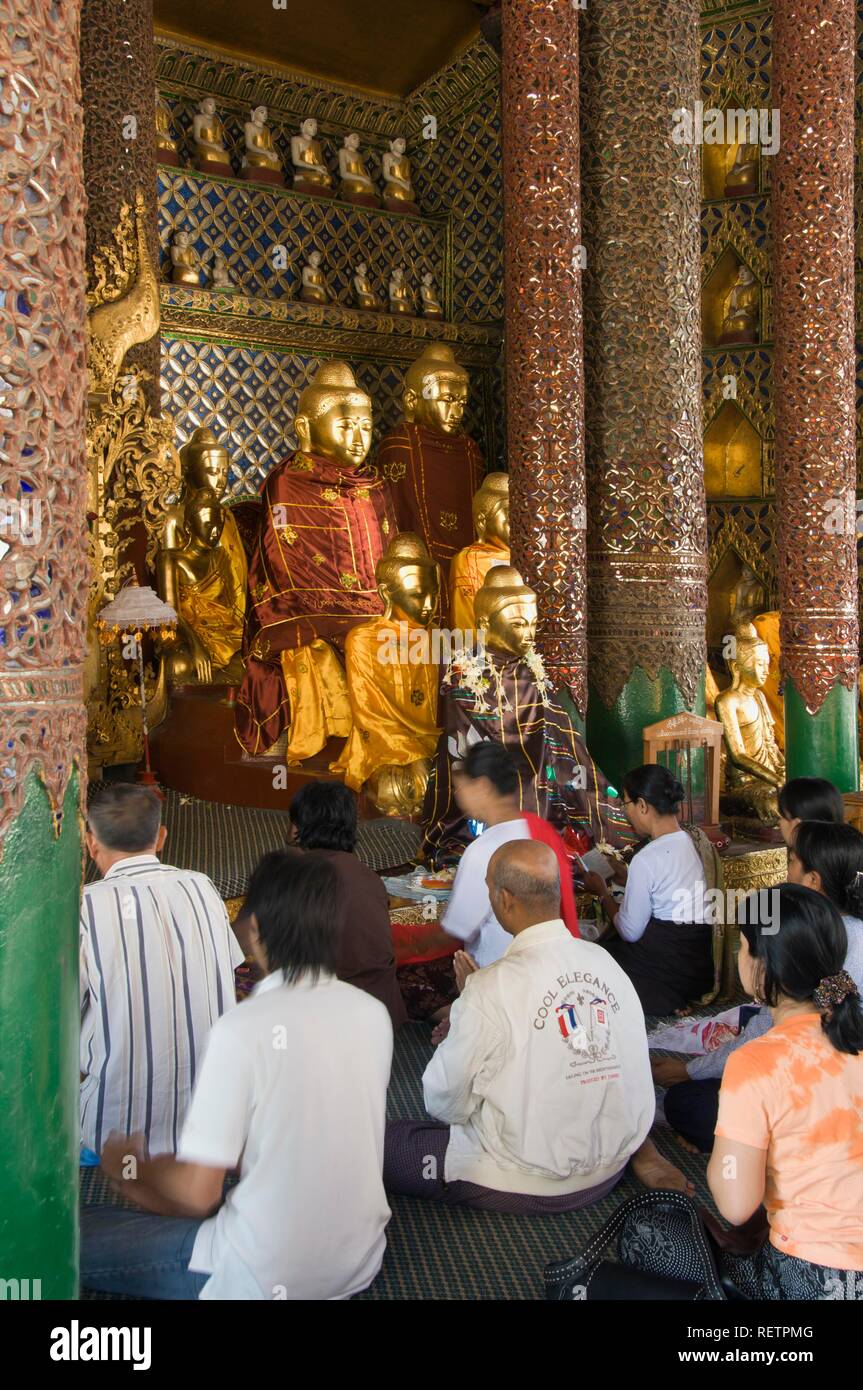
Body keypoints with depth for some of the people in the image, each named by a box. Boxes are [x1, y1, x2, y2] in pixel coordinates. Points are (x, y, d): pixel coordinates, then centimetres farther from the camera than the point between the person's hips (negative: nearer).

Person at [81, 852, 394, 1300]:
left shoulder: (242, 1030, -23)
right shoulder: (374, 1014, -4)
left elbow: (198, 1192, -18)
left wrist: (127, 1167, 2)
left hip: (269, 1279, -7)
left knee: (76, 1235, 5)